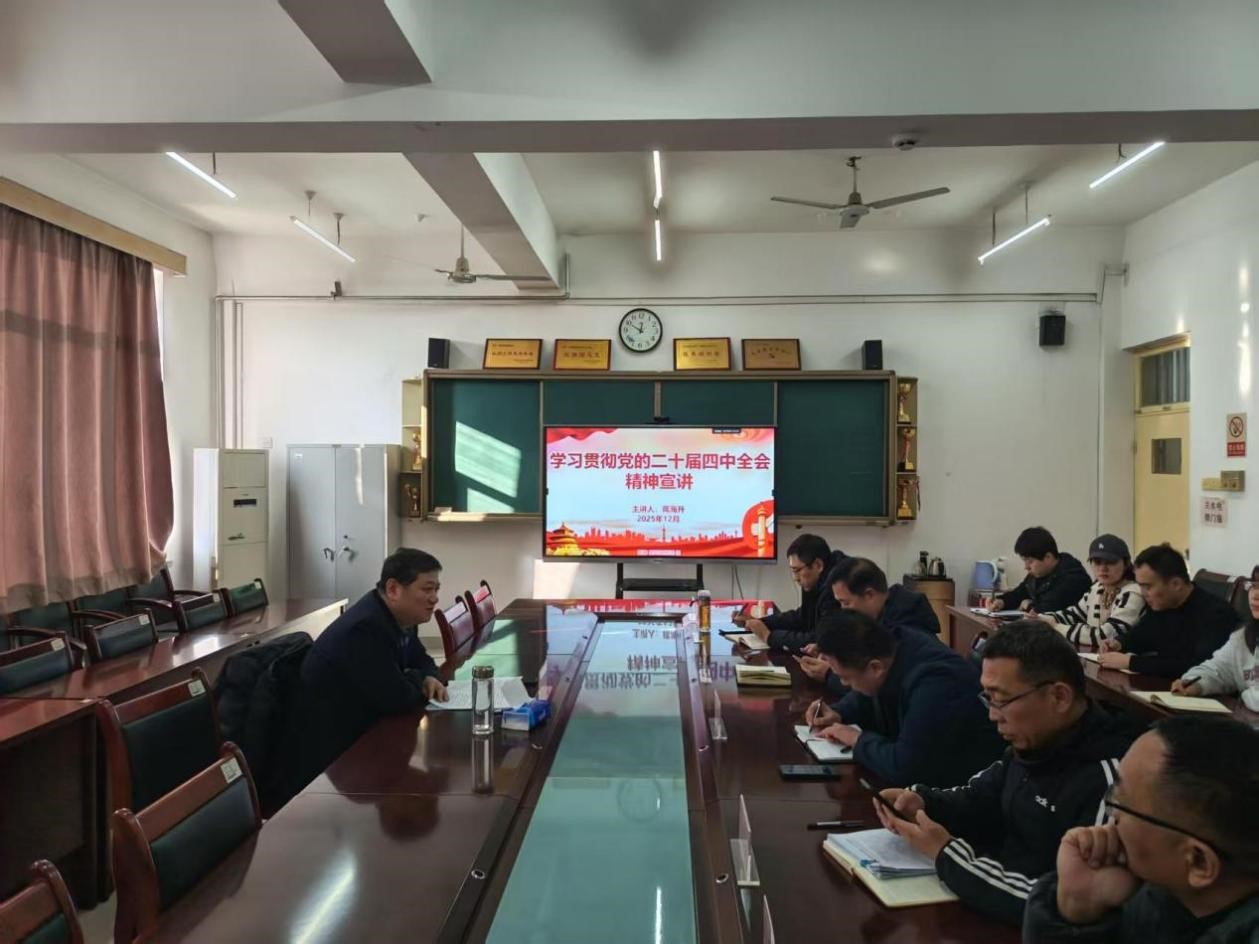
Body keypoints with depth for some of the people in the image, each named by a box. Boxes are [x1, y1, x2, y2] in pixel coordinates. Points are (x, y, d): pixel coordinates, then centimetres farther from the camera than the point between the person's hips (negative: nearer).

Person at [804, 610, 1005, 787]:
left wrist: (859, 740, -21)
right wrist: (839, 714, -3)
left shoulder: (933, 685, -35)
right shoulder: (896, 643, -8)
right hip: (925, 768, 8)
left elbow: (902, 769, -36)